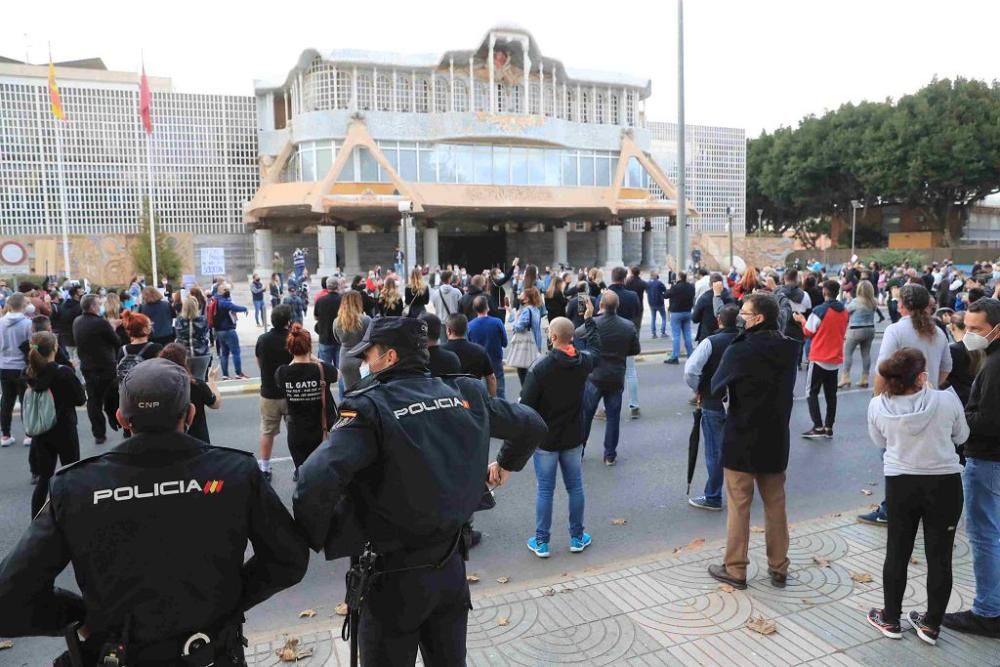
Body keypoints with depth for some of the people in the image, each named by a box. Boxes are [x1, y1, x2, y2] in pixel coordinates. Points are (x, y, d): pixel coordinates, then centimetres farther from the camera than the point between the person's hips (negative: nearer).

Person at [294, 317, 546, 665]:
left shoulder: (371, 407, -19)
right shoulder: (465, 394, -3)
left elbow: (317, 480, -33)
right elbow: (532, 424, 9)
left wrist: (313, 539, -14)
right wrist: (506, 464, 24)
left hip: (394, 575, -5)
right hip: (451, 565, 5)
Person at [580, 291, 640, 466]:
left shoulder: (592, 324, -15)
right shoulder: (629, 326, -7)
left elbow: (574, 336, -1)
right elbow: (635, 350, 4)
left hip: (594, 377, -1)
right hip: (617, 378, 2)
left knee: (585, 415, 11)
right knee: (613, 416, 11)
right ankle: (610, 455, 17)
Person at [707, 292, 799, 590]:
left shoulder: (739, 352, -20)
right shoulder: (789, 350, -2)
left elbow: (716, 386, -6)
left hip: (742, 439, -5)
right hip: (776, 438, 5)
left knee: (738, 506, 6)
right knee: (776, 505, 16)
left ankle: (735, 569, 17)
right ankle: (779, 568, 27)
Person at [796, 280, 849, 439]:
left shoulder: (819, 310, -15)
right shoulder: (845, 312, 4)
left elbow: (808, 332, -7)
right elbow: (842, 333, 15)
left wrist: (802, 320, 10)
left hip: (819, 358, -5)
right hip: (836, 359, 6)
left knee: (813, 392, 3)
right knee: (831, 394, 12)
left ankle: (818, 427, -4)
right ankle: (829, 427, 15)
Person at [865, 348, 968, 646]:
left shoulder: (878, 405, -12)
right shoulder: (946, 400, -16)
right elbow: (961, 436, 3)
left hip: (900, 484, 1)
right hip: (944, 484, -1)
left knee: (897, 552, 14)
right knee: (939, 555, 12)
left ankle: (890, 619, 26)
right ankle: (931, 624, 23)